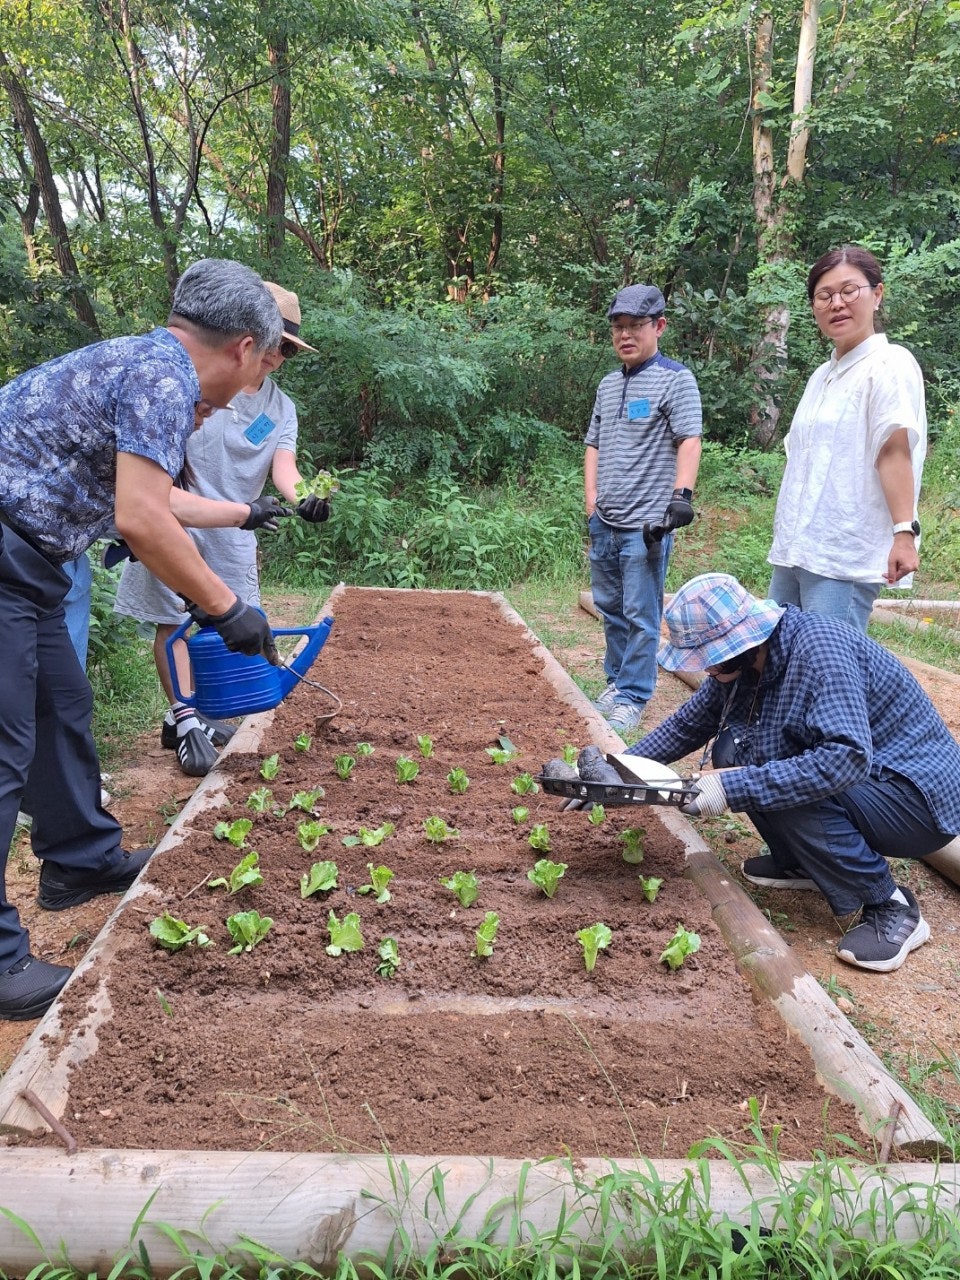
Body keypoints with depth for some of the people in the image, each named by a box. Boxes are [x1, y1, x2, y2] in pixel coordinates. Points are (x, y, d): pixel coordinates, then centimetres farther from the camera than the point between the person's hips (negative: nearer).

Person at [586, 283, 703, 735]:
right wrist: (591, 500, 12)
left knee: (640, 615, -2)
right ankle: (617, 680, 30)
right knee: (609, 607, 15)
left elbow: (689, 442, -11)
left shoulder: (675, 379, -3)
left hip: (646, 524, -7)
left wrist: (681, 496, -22)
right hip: (604, 523, 7)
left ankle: (631, 698, 8)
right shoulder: (608, 385, 16)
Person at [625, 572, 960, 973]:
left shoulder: (818, 649, -29)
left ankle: (892, 908, -12)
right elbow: (686, 725, 7)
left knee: (784, 791, -31)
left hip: (922, 799, -8)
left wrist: (734, 788, -36)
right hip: (857, 784, 8)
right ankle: (800, 862, 11)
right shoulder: (742, 661, -4)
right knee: (731, 750, -7)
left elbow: (847, 758, -39)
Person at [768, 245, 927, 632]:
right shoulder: (822, 375, 19)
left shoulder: (889, 364, -4)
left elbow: (894, 451, -15)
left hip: (844, 559, -8)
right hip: (794, 550, 8)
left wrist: (904, 531, -24)